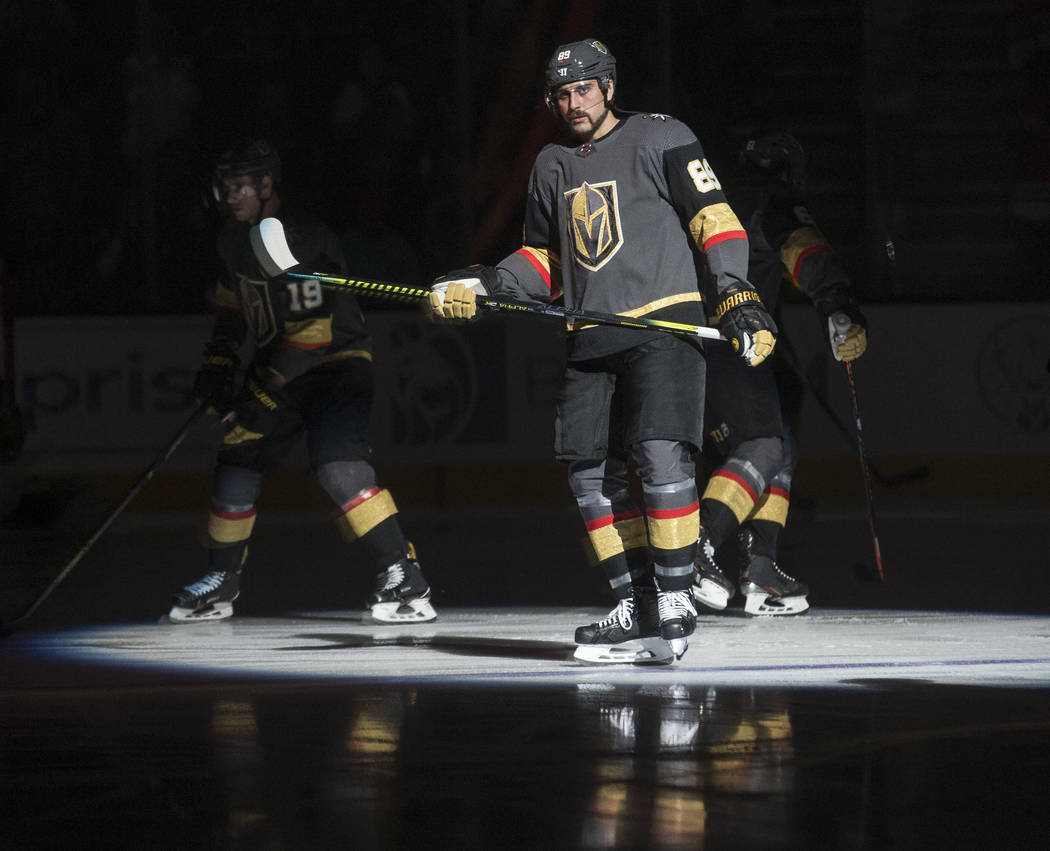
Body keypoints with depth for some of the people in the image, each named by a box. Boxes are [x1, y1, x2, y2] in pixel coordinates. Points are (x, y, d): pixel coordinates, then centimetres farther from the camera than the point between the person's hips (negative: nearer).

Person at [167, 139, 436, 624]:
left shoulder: (304, 238, -24)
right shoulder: (235, 239, 4)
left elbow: (312, 331, -28)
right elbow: (232, 303, 23)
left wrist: (261, 392, -25)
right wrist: (218, 366, 11)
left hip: (337, 362, -9)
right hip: (280, 372, 9)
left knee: (337, 465, -26)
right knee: (237, 464, 8)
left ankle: (403, 579, -27)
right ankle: (220, 587, 24)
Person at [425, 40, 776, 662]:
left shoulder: (661, 139, -1)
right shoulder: (552, 167, 18)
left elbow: (713, 217, -5)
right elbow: (545, 260, 23)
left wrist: (737, 295, -16)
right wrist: (481, 288, 7)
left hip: (664, 325, -7)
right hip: (590, 340, 7)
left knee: (660, 453, -20)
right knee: (591, 470, 0)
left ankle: (676, 602, -14)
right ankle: (638, 607, 8)